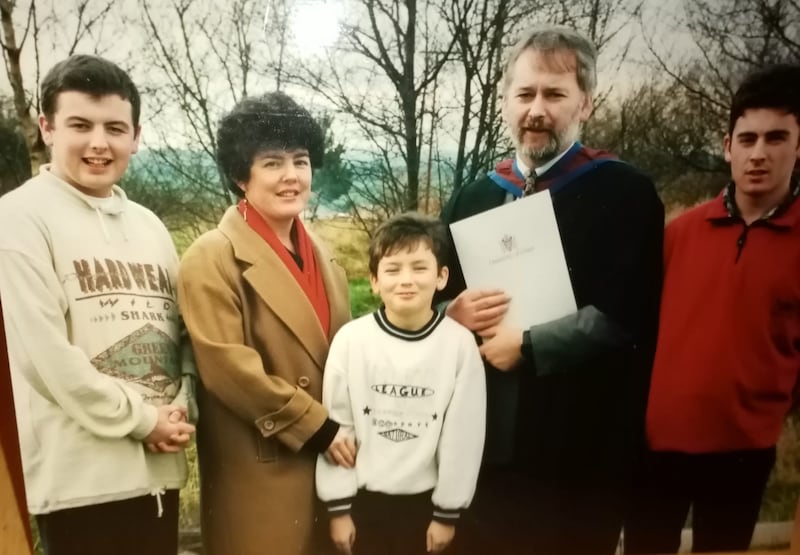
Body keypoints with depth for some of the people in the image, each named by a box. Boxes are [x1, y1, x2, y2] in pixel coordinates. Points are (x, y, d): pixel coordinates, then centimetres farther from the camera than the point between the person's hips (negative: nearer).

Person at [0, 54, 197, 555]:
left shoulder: (149, 225, 11)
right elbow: (44, 350, -15)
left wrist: (181, 406, -6)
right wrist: (142, 420, -11)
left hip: (158, 464, 6)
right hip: (80, 473, -5)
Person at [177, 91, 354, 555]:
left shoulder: (319, 253, 9)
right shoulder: (213, 258, -13)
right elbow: (227, 367, -20)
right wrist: (317, 427, -16)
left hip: (332, 453, 7)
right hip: (259, 469, -6)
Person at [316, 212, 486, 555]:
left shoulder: (460, 343, -13)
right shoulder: (351, 340, -13)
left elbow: (463, 434, -6)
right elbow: (336, 426, -5)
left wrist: (448, 511, -1)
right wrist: (338, 504, -2)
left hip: (425, 500, 0)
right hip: (363, 498, 0)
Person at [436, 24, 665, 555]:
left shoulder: (625, 194, -5)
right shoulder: (472, 199, 9)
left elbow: (625, 317, -15)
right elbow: (427, 302, 14)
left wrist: (526, 346, -13)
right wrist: (454, 315, -8)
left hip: (583, 451, -4)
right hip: (486, 442, 4)